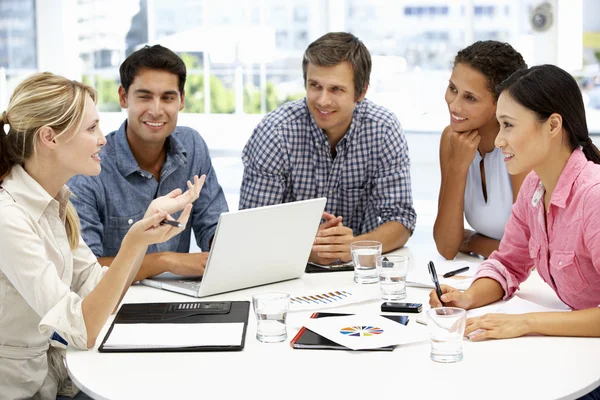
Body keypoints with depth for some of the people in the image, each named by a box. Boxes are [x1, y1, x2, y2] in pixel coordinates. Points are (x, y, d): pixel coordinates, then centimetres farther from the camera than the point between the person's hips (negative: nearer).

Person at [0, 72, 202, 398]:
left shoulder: (55, 203, 4)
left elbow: (100, 292, 2)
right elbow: (82, 332, -23)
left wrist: (149, 225, -7)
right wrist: (133, 244, -33)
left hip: (48, 371, 7)